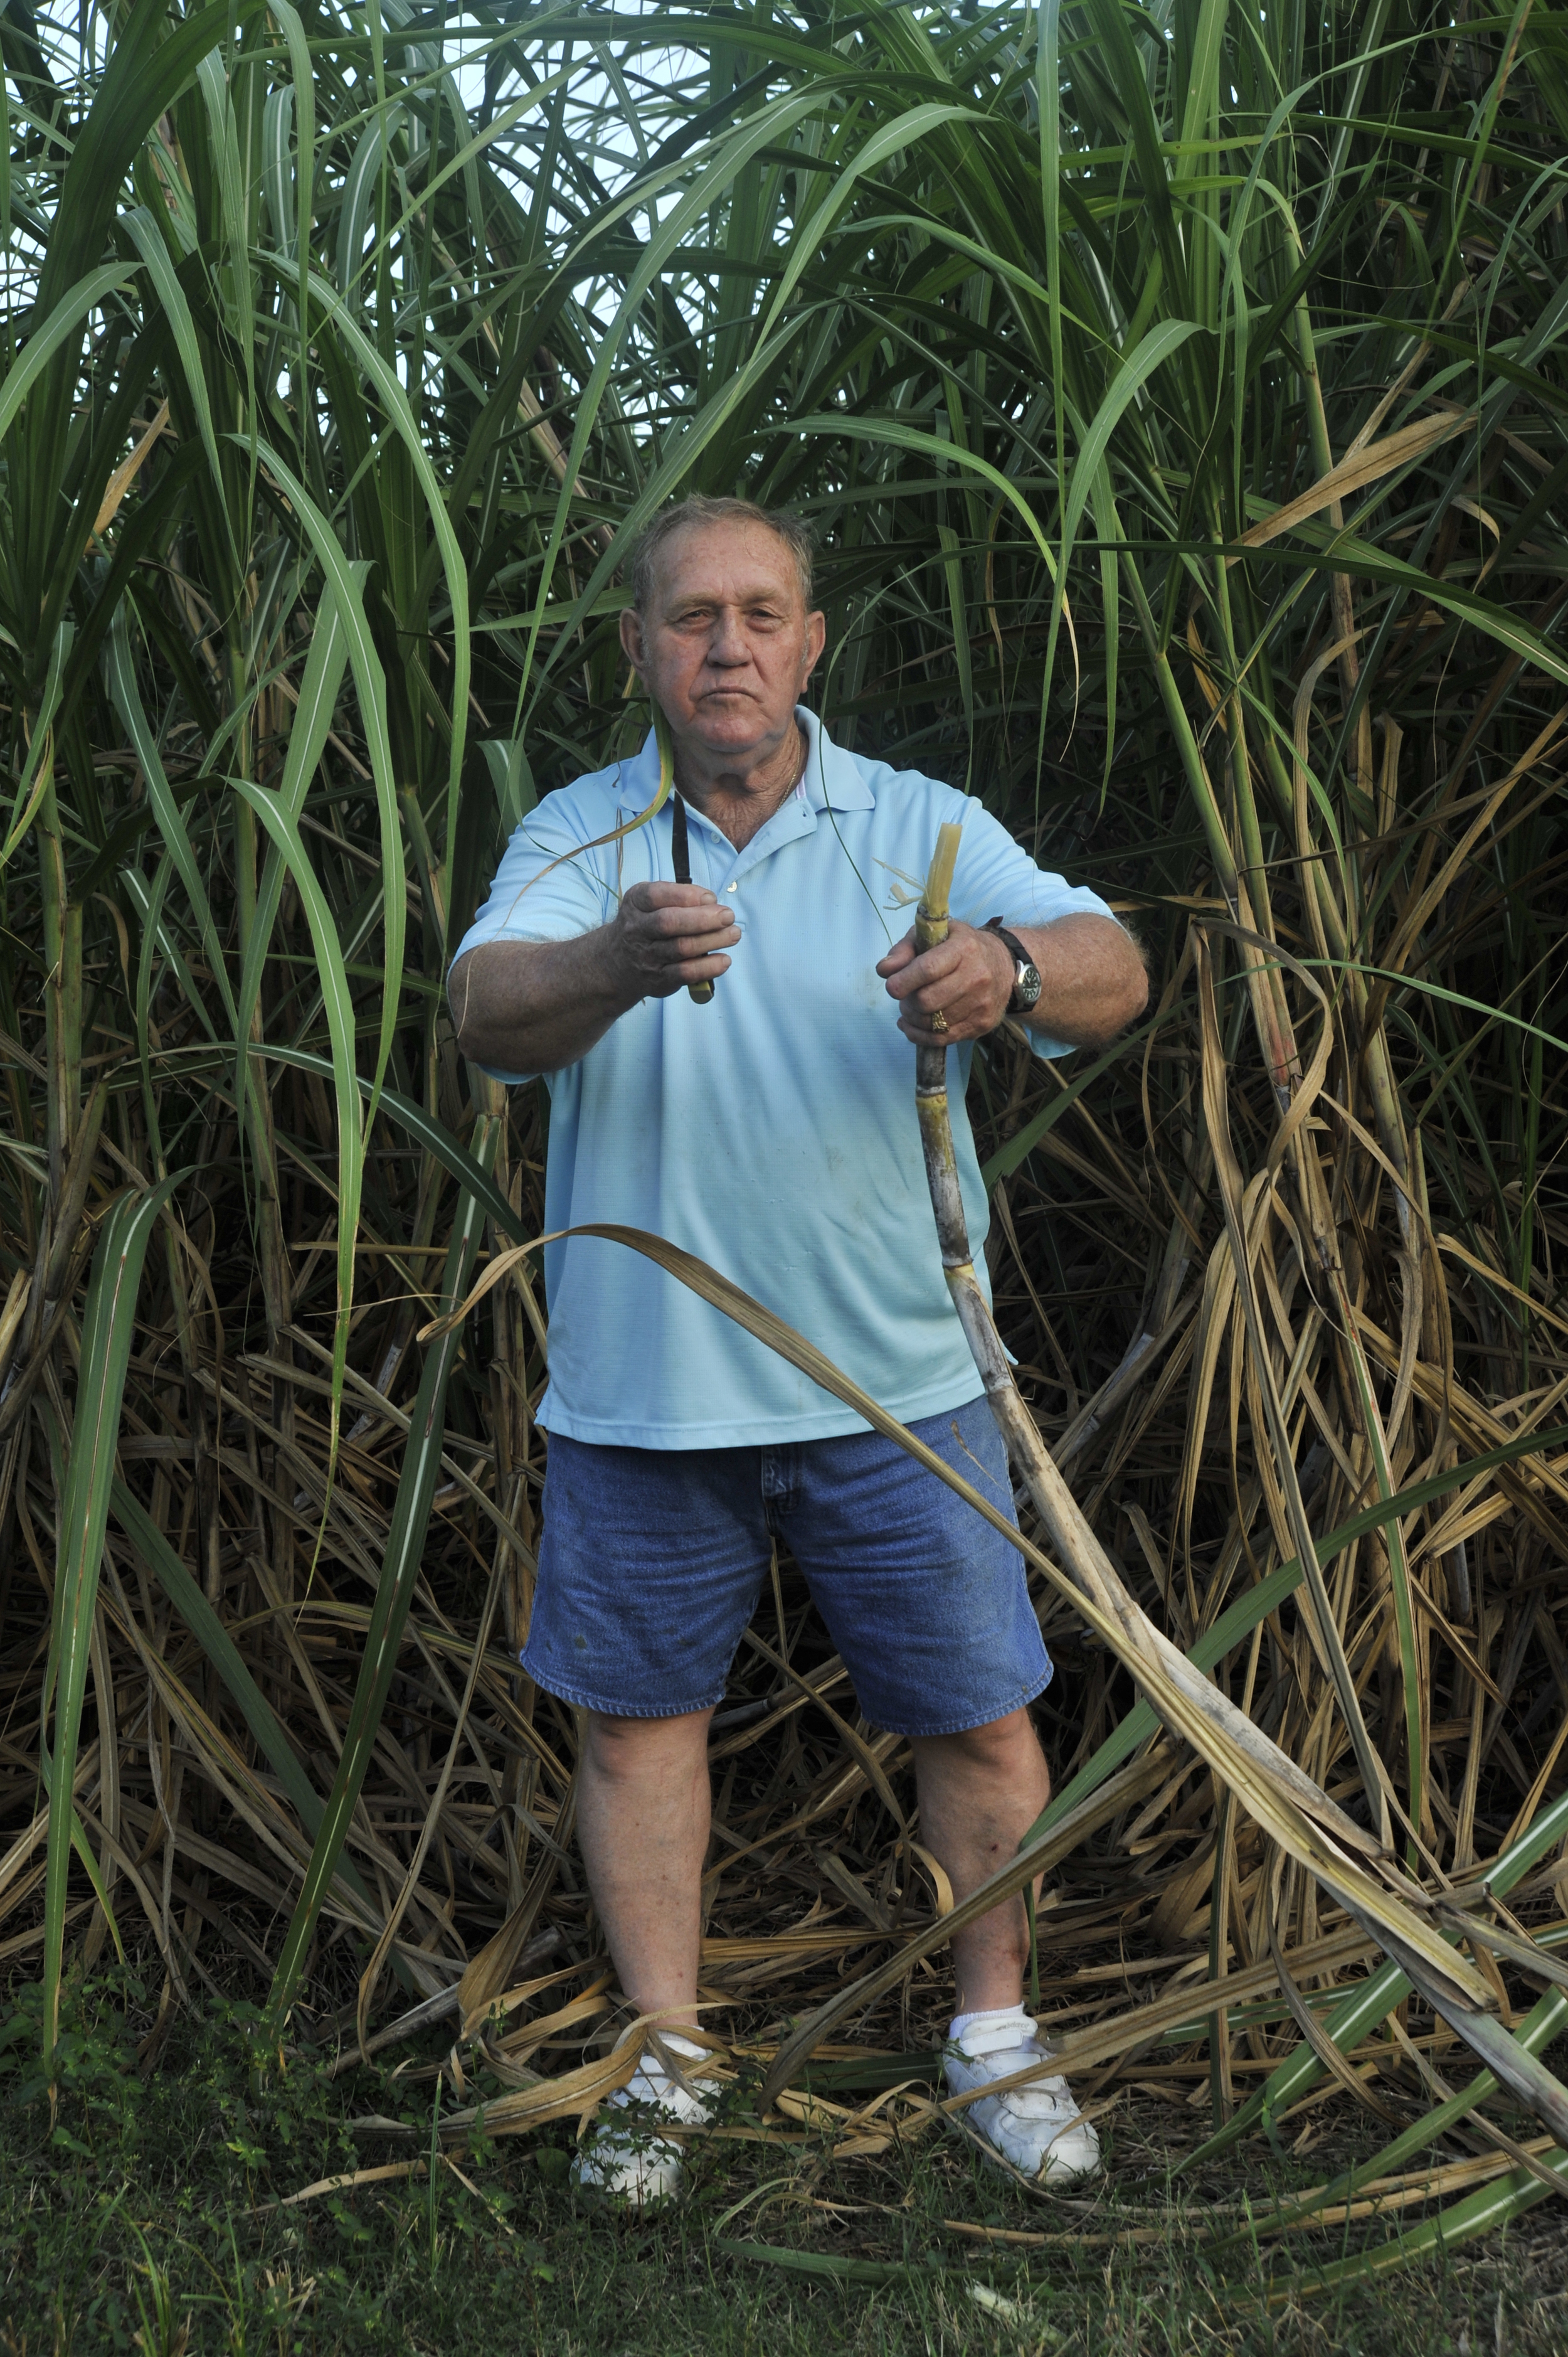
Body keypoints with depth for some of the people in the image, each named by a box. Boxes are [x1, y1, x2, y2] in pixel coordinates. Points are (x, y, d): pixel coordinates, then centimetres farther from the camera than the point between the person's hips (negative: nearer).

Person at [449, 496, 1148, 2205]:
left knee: (979, 1714, 8)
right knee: (635, 1715, 12)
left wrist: (1010, 969, -40)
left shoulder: (919, 829, -2)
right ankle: (669, 2053, 32)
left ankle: (994, 2032, 31)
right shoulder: (577, 840, -2)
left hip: (897, 1378, 0)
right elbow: (484, 1008, -21)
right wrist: (617, 963, -44)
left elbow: (1112, 969, -16)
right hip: (642, 1388, 1)